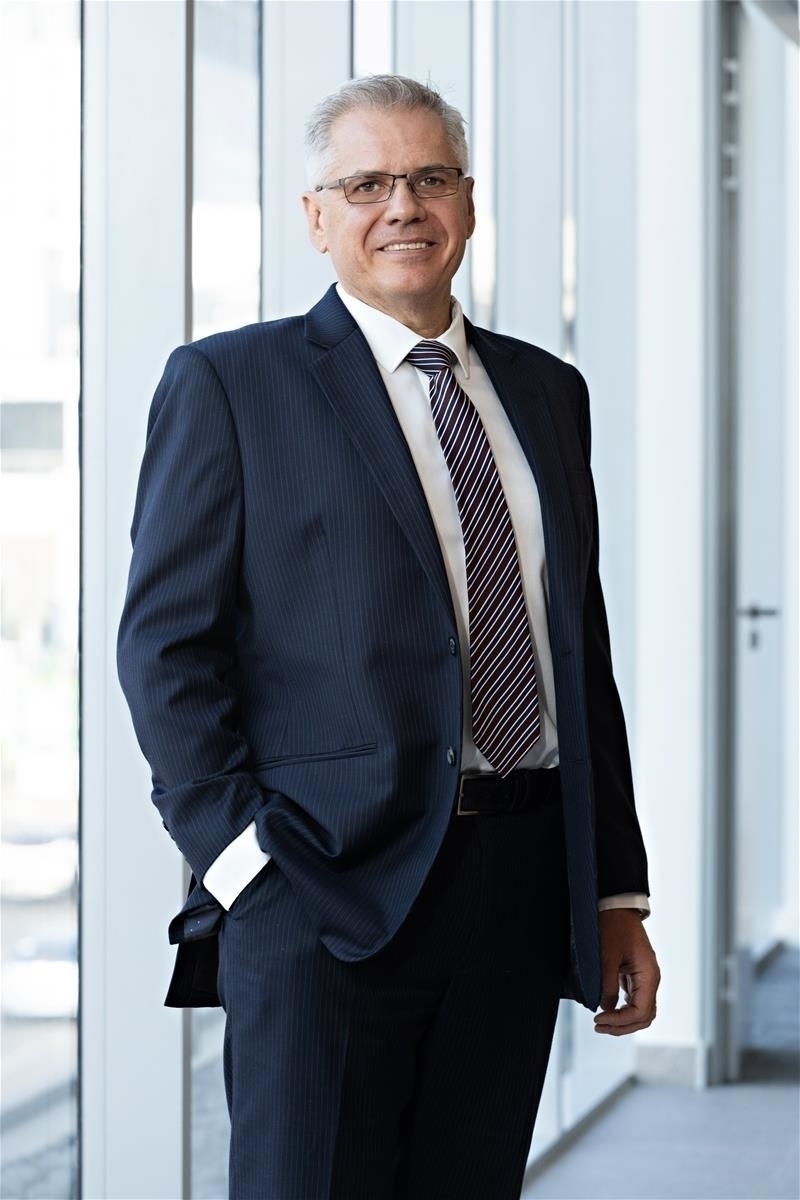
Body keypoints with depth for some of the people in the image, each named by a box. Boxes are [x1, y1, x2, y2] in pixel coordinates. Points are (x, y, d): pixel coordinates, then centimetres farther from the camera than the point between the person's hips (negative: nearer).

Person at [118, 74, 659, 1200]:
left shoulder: (546, 392, 17)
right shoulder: (228, 385, 2)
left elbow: (585, 653, 18)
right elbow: (166, 644, -2)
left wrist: (618, 892, 14)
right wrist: (246, 855, -12)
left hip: (521, 892, 5)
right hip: (328, 893, -4)